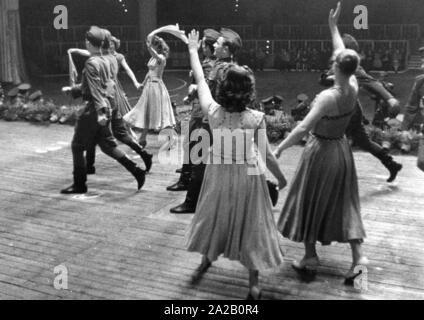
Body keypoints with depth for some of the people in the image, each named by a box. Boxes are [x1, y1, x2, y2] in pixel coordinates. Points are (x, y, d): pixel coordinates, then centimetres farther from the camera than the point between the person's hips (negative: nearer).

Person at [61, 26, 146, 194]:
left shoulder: (91, 63, -14)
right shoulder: (105, 61, 12)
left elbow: (95, 90, -23)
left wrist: (100, 111, -28)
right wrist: (72, 89, 31)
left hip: (94, 109, -8)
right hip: (106, 108, 9)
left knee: (77, 146, 4)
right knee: (108, 145, 15)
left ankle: (79, 184, 12)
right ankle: (136, 170, 7)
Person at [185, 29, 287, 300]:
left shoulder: (213, 111, -15)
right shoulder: (256, 118, -20)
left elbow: (200, 79, -1)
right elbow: (267, 156, -14)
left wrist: (193, 49, 13)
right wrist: (281, 178, 2)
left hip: (219, 174, 2)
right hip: (248, 176, -2)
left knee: (215, 216, 24)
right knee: (249, 222, 10)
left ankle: (205, 263, 45)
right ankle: (254, 283, 18)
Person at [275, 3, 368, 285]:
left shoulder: (328, 97, -25)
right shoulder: (354, 87, -8)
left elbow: (303, 128, -29)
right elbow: (345, 56, 8)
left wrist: (278, 150, -26)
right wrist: (334, 27, 16)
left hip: (321, 151, -6)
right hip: (341, 150, 6)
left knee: (311, 201, 11)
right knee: (344, 203, 13)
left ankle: (311, 256, 22)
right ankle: (358, 256, 6)